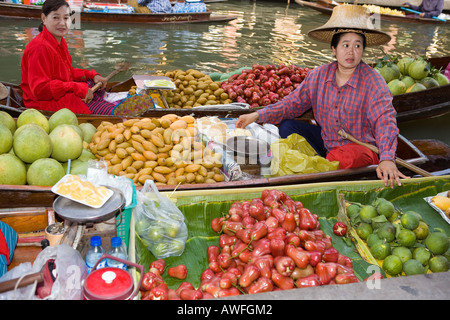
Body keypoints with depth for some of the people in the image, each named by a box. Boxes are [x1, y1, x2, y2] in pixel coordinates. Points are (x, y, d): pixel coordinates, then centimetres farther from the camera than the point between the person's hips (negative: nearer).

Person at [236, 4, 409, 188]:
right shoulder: (318, 75, -2)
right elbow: (294, 103, 2)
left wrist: (387, 159, -44)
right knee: (287, 127, -8)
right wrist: (258, 115, -11)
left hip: (361, 147, -5)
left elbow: (385, 120, -26)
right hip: (325, 142, 5)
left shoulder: (373, 82, -17)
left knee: (342, 158, -37)